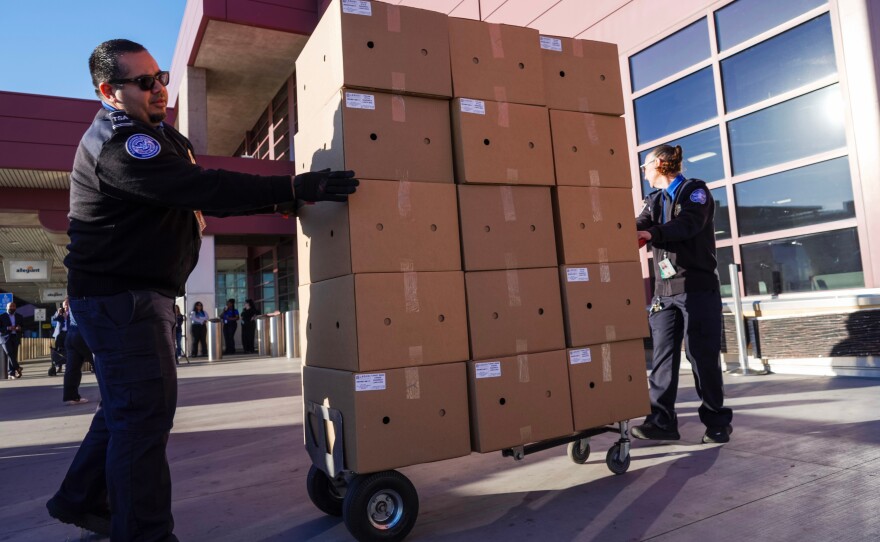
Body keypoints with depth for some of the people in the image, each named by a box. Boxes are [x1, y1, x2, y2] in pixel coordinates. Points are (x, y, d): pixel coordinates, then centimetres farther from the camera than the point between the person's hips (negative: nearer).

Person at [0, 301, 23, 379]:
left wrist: (19, 328, -4)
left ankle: (11, 373, 1)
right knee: (10, 353, -22)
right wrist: (8, 328, -18)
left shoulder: (19, 317, 17)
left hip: (15, 338, 3)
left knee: (14, 355, -1)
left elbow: (22, 327, 19)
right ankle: (17, 368, -19)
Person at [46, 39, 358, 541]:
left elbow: (199, 196, 16)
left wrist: (277, 200, 5)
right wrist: (294, 188, -34)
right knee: (146, 410, -10)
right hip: (120, 294, -10)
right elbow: (204, 188, -32)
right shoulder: (118, 144, -20)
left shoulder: (157, 133, 14)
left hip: (139, 292, 10)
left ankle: (81, 499, 36)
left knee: (128, 405, 19)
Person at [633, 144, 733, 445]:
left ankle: (717, 421, 10)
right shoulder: (654, 200, 21)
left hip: (698, 287, -5)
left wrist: (653, 233, -29)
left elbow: (690, 223, -17)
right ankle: (662, 420, -2)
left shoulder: (695, 189, 3)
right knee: (663, 355, -2)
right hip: (665, 290, 5)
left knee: (702, 355, -2)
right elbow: (640, 228, 4)